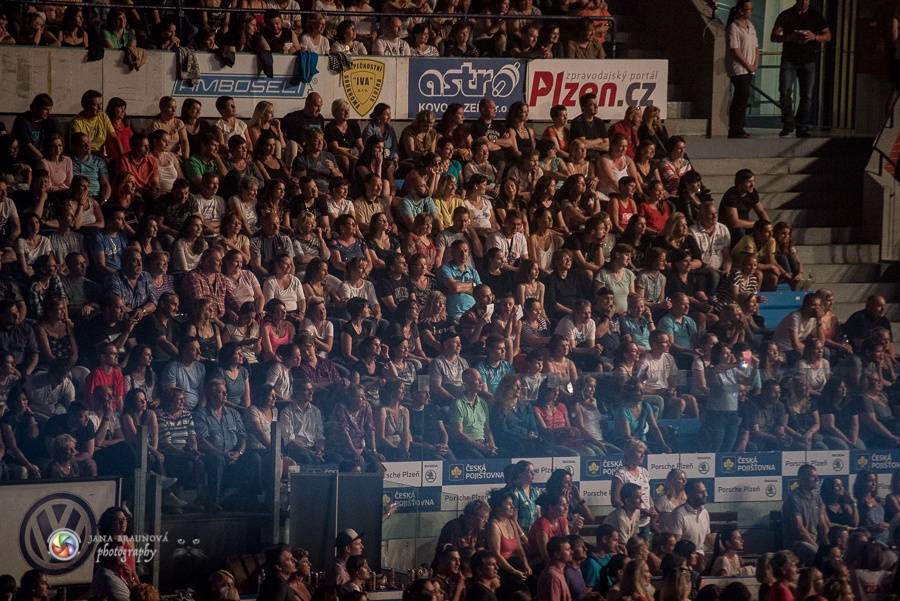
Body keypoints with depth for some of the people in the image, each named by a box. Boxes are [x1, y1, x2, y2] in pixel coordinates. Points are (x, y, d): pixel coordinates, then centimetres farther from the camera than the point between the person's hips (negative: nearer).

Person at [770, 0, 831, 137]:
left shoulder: (815, 16, 9)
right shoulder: (786, 15, 5)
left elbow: (828, 36, 7)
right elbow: (774, 37, 0)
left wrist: (814, 37, -15)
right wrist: (790, 37, -19)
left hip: (808, 61, 1)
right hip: (789, 60, -1)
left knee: (807, 96, -1)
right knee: (785, 92, -13)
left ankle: (802, 128, 6)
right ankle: (788, 124, -1)